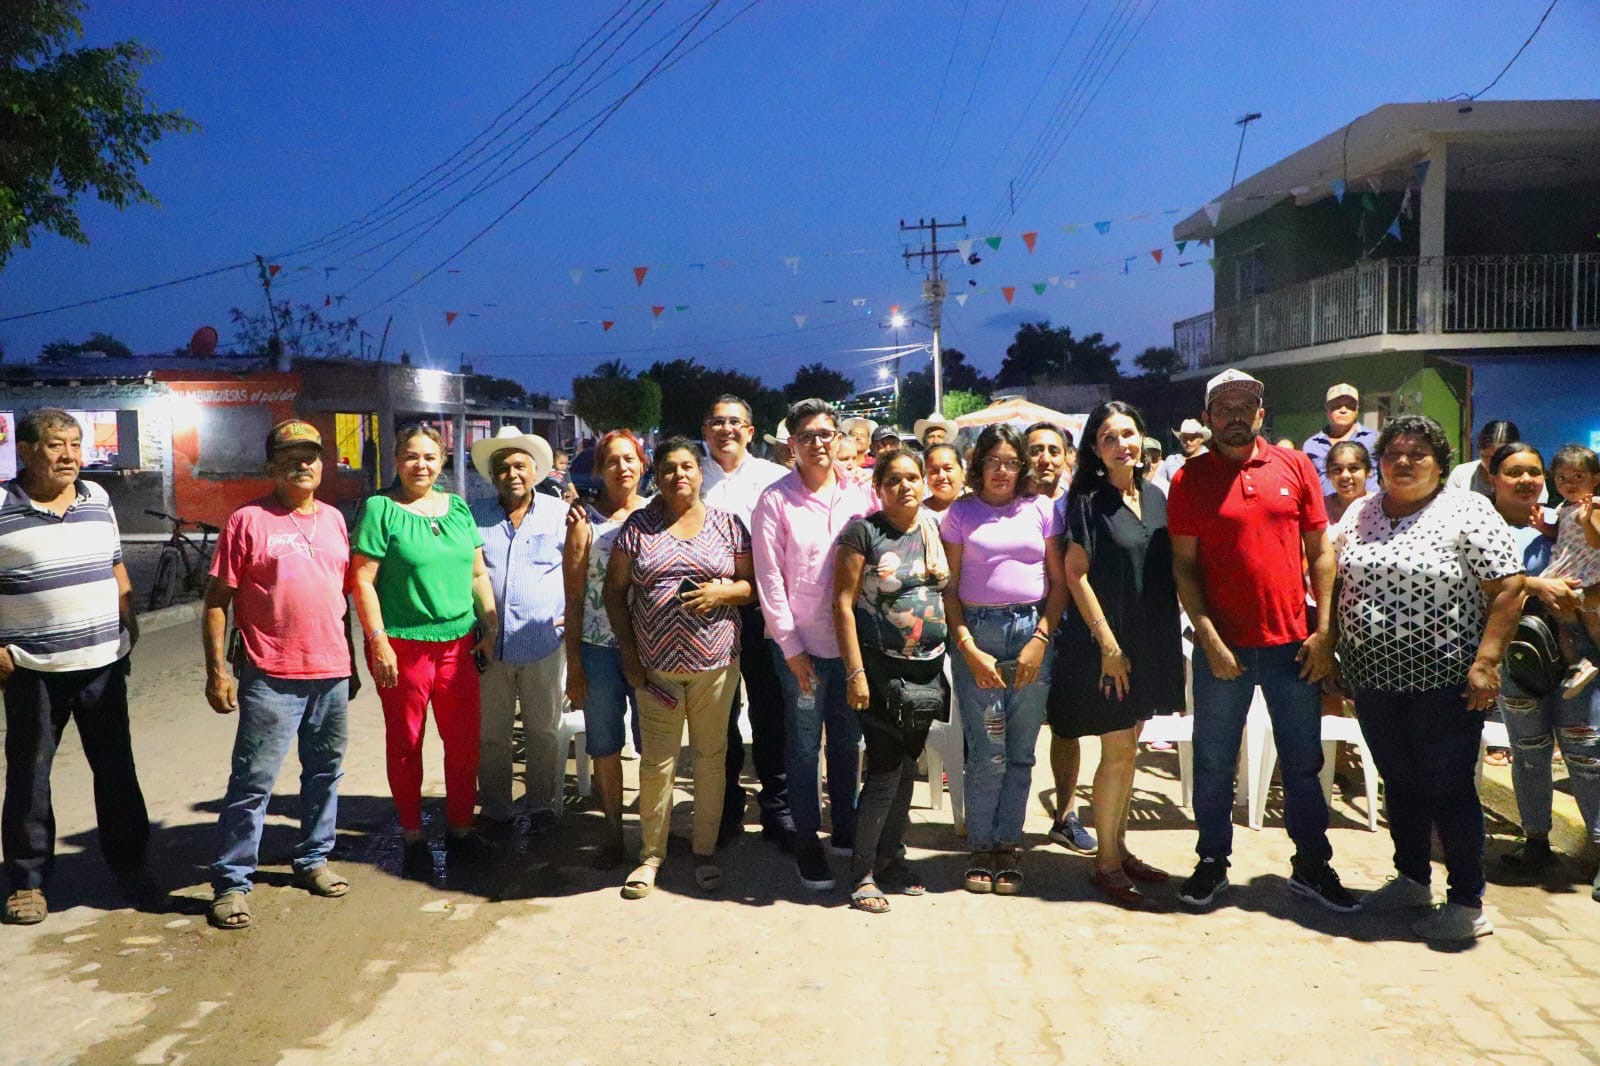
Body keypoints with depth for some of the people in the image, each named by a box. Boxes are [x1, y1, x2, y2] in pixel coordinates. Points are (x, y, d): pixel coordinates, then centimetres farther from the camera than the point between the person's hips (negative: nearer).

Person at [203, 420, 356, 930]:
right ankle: (231, 882, 10)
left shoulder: (334, 520, 11)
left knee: (325, 773, 15)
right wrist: (216, 670, -10)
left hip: (332, 674, 5)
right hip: (272, 677, -5)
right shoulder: (248, 520, -5)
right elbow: (217, 600, -6)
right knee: (252, 782, 0)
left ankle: (313, 860, 30)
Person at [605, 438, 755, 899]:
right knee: (657, 762, 5)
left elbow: (753, 584, 7)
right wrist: (628, 651, 0)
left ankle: (705, 850, 23)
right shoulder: (637, 527, 3)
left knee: (711, 757, 8)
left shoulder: (726, 524, 4)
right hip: (657, 665, 0)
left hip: (716, 662, 1)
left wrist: (722, 592, -14)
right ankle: (652, 853, 20)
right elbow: (614, 591, 5)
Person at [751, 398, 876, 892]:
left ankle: (846, 830, 32)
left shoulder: (861, 494, 2)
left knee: (848, 740, 15)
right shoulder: (775, 499, -6)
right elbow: (769, 577, -6)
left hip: (853, 638, 3)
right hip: (801, 643, -3)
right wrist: (790, 644, -9)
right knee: (804, 746, 7)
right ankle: (806, 842, 21)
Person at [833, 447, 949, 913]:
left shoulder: (935, 526, 7)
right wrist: (855, 672, -15)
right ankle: (862, 871, 11)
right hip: (881, 669, -5)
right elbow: (843, 604, -11)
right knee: (885, 770, -5)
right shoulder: (863, 531, -9)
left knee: (907, 767, 13)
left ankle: (891, 859, 28)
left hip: (928, 668, 6)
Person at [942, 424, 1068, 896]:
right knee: (988, 754, 0)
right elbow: (950, 588, 3)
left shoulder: (1041, 508, 6)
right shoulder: (961, 513, 5)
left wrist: (1041, 639, -5)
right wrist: (969, 649, -7)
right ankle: (981, 847, 15)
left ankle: (1008, 844, 19)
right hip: (978, 633, -1)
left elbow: (1059, 581, 6)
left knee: (1021, 752, 6)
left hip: (1033, 631, 1)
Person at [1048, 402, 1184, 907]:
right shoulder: (1086, 500, -9)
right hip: (1105, 641, -6)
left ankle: (1119, 847, 26)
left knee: (1128, 748, 14)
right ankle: (1106, 862, 10)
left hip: (1151, 642, 6)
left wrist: (1171, 638, 7)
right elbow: (1076, 575, -12)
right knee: (1118, 751, -3)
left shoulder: (1155, 497, 8)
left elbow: (1169, 570, 13)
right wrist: (1108, 643, -16)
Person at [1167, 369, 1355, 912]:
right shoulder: (1189, 479, -1)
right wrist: (1209, 637, -11)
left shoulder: (1294, 465, 4)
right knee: (1214, 762, 9)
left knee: (1303, 761, 12)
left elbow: (1320, 550, 6)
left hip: (1293, 642, 2)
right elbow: (1184, 565, -3)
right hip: (1223, 646, -1)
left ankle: (1312, 865, 27)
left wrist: (1324, 630, -1)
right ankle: (1212, 862, 24)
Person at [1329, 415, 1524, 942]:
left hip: (1443, 680, -5)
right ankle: (1411, 879, 31)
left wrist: (1486, 661, -18)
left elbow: (1509, 587, -10)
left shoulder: (1467, 511, -6)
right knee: (1399, 781, 15)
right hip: (1373, 679, 5)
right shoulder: (1359, 513, 9)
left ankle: (1468, 901, 15)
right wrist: (1331, 651, 8)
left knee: (1449, 788, 1)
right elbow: (1333, 577, 14)